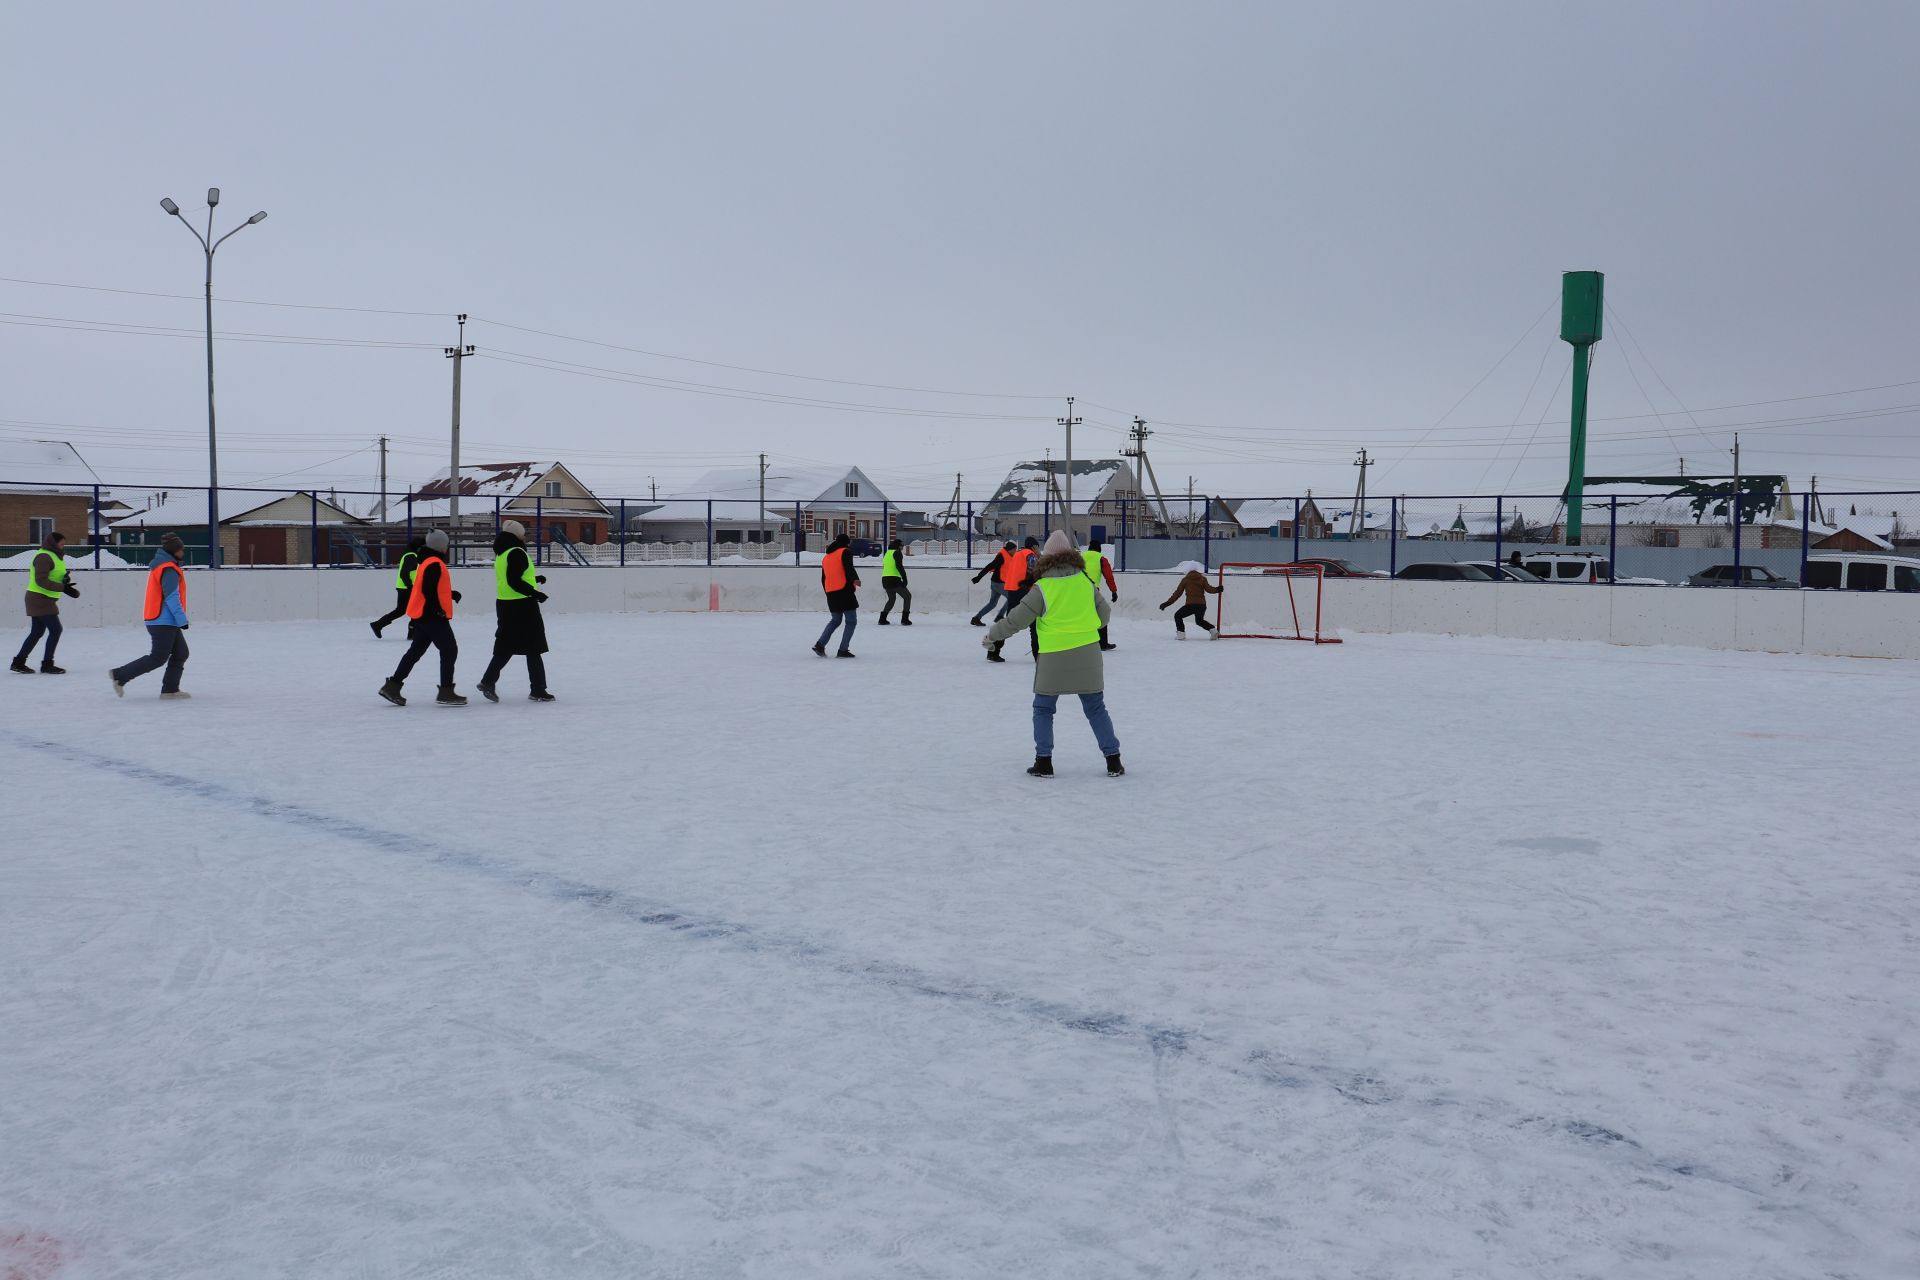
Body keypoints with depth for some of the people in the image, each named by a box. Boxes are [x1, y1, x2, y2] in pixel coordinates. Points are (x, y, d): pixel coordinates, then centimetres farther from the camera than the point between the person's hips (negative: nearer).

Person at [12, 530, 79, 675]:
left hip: (41, 600, 10)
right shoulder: (44, 557, -15)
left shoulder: (52, 556, 17)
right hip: (40, 599, -10)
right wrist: (63, 588, -26)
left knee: (37, 632, 13)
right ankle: (47, 664, -6)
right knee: (55, 629, -10)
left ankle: (18, 662, 19)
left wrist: (64, 582, -2)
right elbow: (41, 580, -24)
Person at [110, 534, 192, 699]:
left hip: (163, 621, 10)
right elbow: (172, 598, -21)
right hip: (164, 622, -10)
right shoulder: (169, 570, -16)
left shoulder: (160, 565, 15)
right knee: (158, 658, -5)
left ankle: (170, 690, 11)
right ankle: (120, 675, -1)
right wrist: (182, 620, -19)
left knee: (181, 654, 11)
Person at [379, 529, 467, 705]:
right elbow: (428, 591, -23)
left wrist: (451, 594, 14)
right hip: (433, 616, -10)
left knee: (415, 651, 14)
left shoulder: (427, 562, 16)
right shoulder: (435, 564, -16)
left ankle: (392, 686, 16)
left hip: (422, 616, 10)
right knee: (449, 650, -5)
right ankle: (446, 692, -5)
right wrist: (439, 610, -19)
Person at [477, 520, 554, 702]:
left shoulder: (502, 554, 15)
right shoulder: (516, 553, -15)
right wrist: (534, 592, -22)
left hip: (505, 605, 9)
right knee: (533, 649, 0)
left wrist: (534, 579, 25)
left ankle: (488, 682, 5)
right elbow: (514, 581, -23)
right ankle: (537, 690, 3)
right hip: (522, 606, -9)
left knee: (505, 648, 14)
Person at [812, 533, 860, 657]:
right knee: (851, 621, 0)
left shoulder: (826, 557, 20)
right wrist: (855, 579, -34)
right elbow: (848, 567, -19)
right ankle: (843, 650, -7)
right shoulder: (845, 552, 1)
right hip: (844, 591, -7)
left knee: (836, 620, 21)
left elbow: (823, 578, 24)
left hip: (830, 593, 7)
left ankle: (820, 644, 8)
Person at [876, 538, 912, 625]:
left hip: (885, 579, 8)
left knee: (891, 599, 26)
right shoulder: (896, 552, -5)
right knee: (907, 596, 7)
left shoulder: (887, 553, 20)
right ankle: (905, 619, -1)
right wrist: (904, 578, -15)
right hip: (894, 580, -8)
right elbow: (899, 566, -18)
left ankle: (882, 619, 18)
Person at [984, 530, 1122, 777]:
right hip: (1087, 656, 3)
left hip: (1054, 658, -3)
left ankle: (1044, 761, 7)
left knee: (1043, 709, 12)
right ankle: (1113, 760, 11)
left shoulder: (1042, 588, -9)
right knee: (1096, 708, 12)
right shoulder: (1086, 582, 1)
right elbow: (1104, 614, 13)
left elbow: (1016, 619, -6)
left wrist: (992, 635, 8)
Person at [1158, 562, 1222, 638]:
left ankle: (1181, 634, 1)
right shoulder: (1202, 579, 8)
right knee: (1199, 620, 28)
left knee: (1178, 616, 15)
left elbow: (1178, 593, 5)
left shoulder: (1185, 580, 4)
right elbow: (1208, 589, -2)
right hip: (1202, 605, 4)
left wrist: (1168, 602, 10)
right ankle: (1213, 631, 10)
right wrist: (1217, 589, 15)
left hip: (1191, 605, -4)